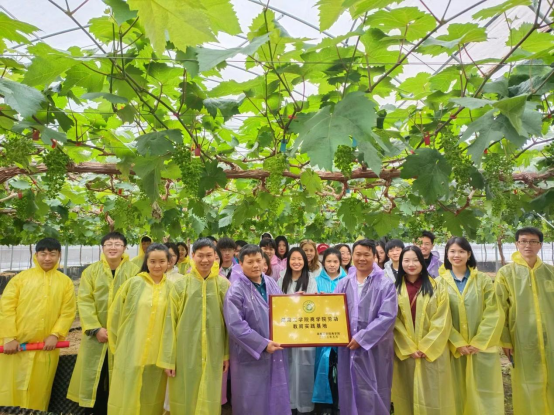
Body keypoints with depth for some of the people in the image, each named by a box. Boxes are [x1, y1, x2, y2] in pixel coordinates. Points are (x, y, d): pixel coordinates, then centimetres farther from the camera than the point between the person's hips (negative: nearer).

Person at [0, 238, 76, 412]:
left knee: (38, 392, 10)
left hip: (46, 347, 1)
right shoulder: (21, 277, 1)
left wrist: (55, 334, -11)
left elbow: (68, 312, 1)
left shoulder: (66, 282, 4)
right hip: (16, 345, 0)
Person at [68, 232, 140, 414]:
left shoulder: (134, 271, -1)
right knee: (95, 379, 9)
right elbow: (85, 301, -3)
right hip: (96, 335, 2)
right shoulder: (91, 270, 5)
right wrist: (95, 328, -13)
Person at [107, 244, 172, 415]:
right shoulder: (133, 283, -4)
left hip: (158, 356, 1)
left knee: (152, 401, 13)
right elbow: (115, 316, 3)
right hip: (131, 353, -1)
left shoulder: (171, 288, 0)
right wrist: (117, 346, 6)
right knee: (128, 399, 8)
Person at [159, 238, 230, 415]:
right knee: (185, 398, 10)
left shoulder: (224, 285, 0)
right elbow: (170, 322, -3)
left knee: (209, 400, 10)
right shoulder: (181, 285, -4)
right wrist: (168, 359, -4)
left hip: (213, 353, 1)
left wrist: (227, 353, 5)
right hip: (185, 352, -1)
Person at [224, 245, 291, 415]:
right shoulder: (236, 290, -14)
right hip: (250, 355, -5)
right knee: (253, 401, 7)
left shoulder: (271, 282, 4)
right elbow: (235, 325, -19)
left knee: (276, 396, 16)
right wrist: (262, 344, -21)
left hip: (275, 351, 5)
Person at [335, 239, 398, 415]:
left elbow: (387, 316, -13)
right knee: (350, 392, 12)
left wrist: (361, 338, -16)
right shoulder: (344, 283, 6)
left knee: (373, 395, 6)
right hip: (348, 346, 3)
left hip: (374, 348, -3)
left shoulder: (385, 284, -4)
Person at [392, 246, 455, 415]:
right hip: (405, 353, 1)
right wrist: (409, 348, -9)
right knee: (408, 394, 8)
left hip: (432, 352, -1)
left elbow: (442, 321, -4)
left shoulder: (437, 286, 1)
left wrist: (426, 347, -11)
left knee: (433, 394, 3)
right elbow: (394, 322, 0)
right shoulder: (395, 288, 3)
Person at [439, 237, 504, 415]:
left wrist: (478, 342, -10)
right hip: (454, 349, 0)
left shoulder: (483, 280, 1)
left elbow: (493, 313, -4)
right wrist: (458, 344, -10)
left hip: (483, 347, 0)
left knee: (484, 392, 5)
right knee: (459, 393, 7)